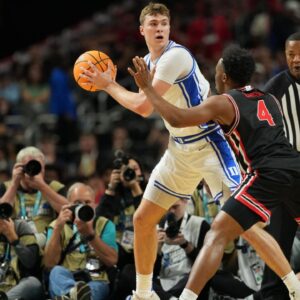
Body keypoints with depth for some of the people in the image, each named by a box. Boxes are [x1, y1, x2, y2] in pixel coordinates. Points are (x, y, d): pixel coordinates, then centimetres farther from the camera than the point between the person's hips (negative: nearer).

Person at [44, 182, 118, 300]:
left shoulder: (104, 225, 16)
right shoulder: (57, 226, 16)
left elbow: (112, 260, -2)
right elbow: (50, 264, -1)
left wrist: (90, 234, -12)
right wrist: (58, 228, -9)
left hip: (96, 282, -1)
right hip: (65, 280, 1)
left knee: (94, 288, -38)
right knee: (57, 271, -35)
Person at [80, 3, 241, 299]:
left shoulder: (176, 56, -20)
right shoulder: (148, 61, 8)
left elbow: (144, 106, -23)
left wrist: (108, 85, -10)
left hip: (208, 142, -9)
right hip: (179, 148, 9)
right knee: (142, 219, 9)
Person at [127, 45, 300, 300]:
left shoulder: (223, 103, 6)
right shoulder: (270, 100, 25)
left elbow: (177, 119, -4)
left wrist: (147, 88, 7)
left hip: (268, 174, -6)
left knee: (218, 234, -5)